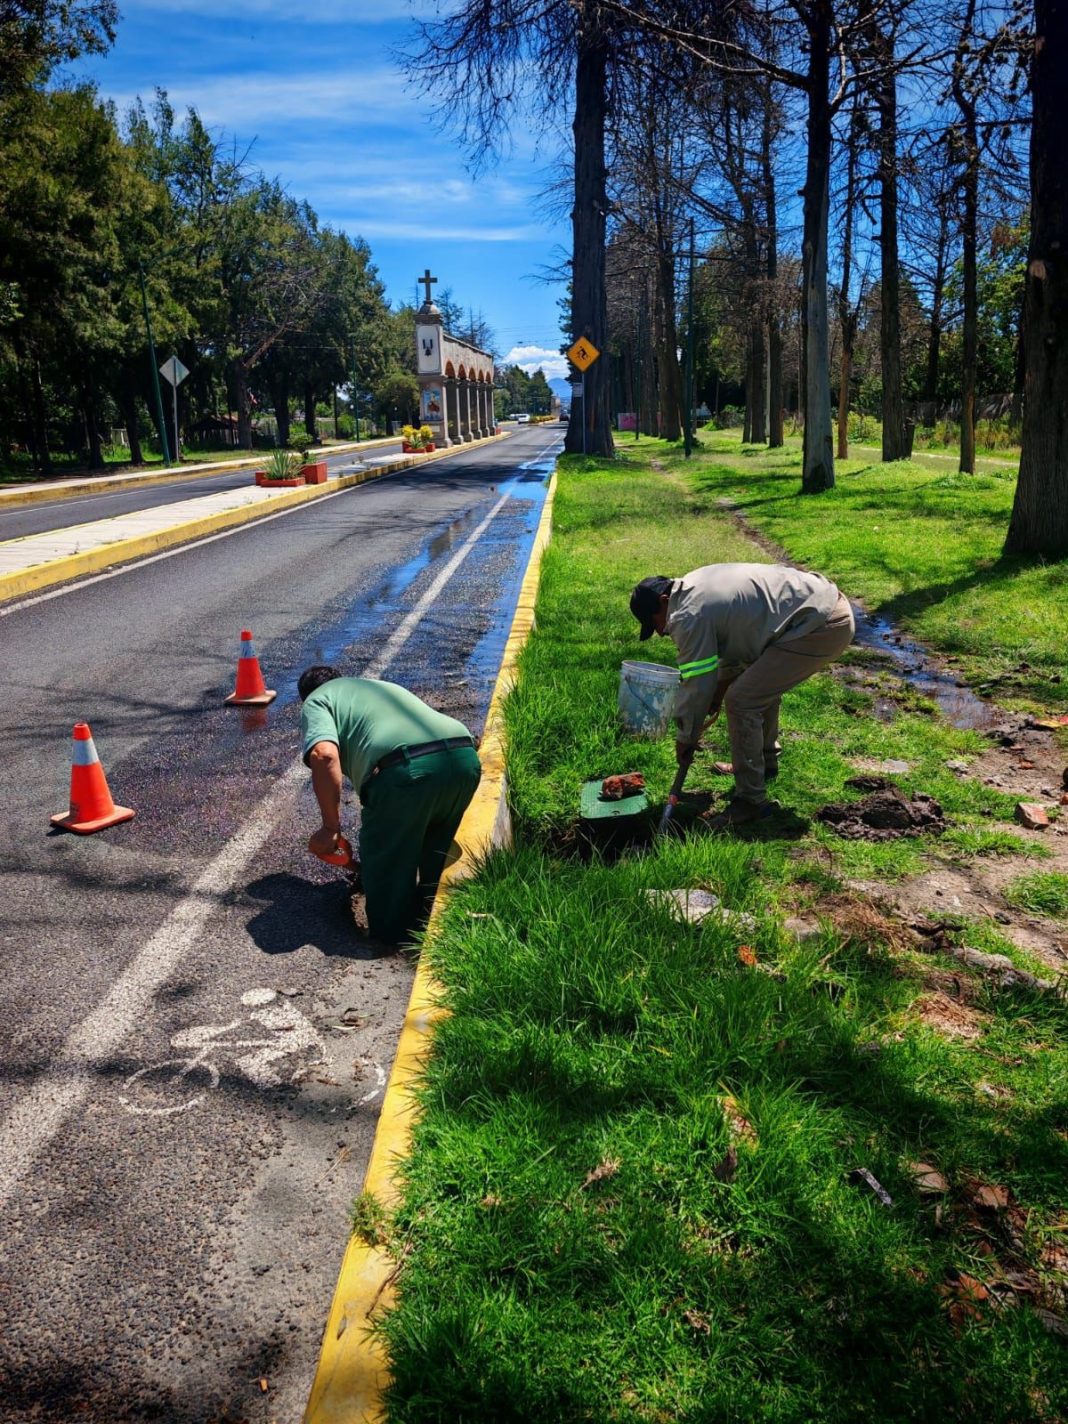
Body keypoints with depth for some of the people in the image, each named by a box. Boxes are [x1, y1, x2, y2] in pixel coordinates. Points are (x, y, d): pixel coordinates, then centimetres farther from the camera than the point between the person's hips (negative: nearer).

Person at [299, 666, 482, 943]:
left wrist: (331, 826, 3)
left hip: (408, 767, -7)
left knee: (384, 860, 16)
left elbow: (324, 754, -4)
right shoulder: (381, 685, 42)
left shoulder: (316, 700, 20)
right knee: (436, 853, 30)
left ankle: (393, 941, 28)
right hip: (465, 756, 7)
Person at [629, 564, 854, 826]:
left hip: (822, 627, -11)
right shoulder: (695, 585, 16)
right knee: (763, 681, 29)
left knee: (741, 701, -10)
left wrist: (684, 740, 5)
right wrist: (721, 687, 29)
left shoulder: (690, 616, -15)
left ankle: (751, 801, -2)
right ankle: (765, 761, 43)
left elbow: (695, 686, -9)